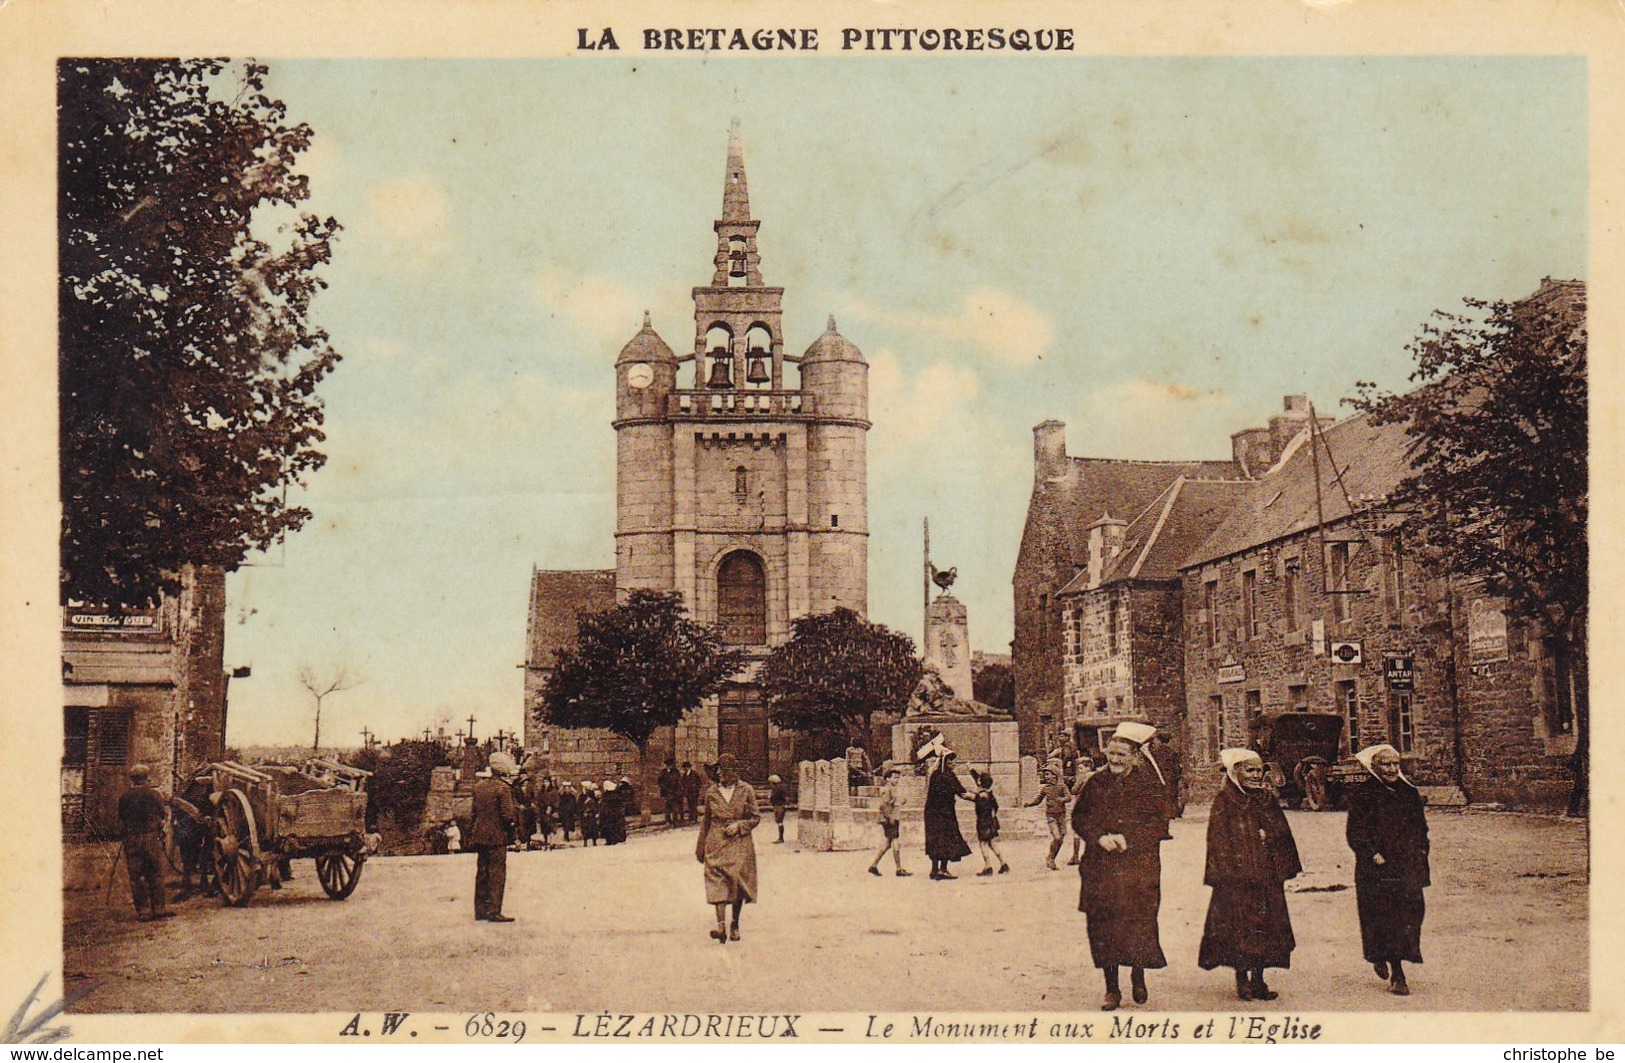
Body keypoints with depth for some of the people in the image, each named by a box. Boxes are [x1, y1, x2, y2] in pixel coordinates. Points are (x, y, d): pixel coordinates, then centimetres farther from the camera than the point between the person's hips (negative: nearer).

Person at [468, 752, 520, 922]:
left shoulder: (479, 786, 9)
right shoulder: (503, 788, -13)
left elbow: (474, 812, 13)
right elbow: (509, 814, -17)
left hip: (480, 835, 7)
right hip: (497, 836, -7)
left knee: (482, 872, 13)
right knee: (497, 873, -4)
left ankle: (480, 910, 17)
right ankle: (493, 911, -7)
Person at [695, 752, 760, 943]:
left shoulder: (746, 790, 1)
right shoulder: (711, 792, 6)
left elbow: (755, 817, 5)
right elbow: (705, 821, 14)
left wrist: (739, 825, -12)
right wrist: (700, 847, 15)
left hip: (740, 844, -1)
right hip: (717, 844, 1)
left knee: (738, 883, 4)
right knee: (717, 883, -13)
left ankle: (735, 924, 20)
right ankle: (721, 924, -21)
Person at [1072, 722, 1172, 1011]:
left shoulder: (1150, 784, 0)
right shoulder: (1095, 783, 6)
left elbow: (1159, 824, -3)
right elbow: (1079, 817, 7)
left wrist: (1128, 839, -14)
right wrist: (1099, 837, -10)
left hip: (1139, 866, -2)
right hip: (1101, 866, 2)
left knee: (1138, 924, 0)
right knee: (1104, 926, 1)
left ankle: (1138, 978, 23)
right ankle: (1112, 988, 10)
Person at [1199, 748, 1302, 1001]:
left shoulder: (1268, 799, 12)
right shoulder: (1224, 802, -3)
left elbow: (1282, 835, 16)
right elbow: (1219, 841, -7)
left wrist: (1282, 869, 9)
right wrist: (1225, 872, -14)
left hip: (1266, 876, 5)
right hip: (1236, 876, -5)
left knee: (1265, 926, 5)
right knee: (1238, 926, -4)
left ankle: (1258, 980, 14)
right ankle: (1242, 981, 5)